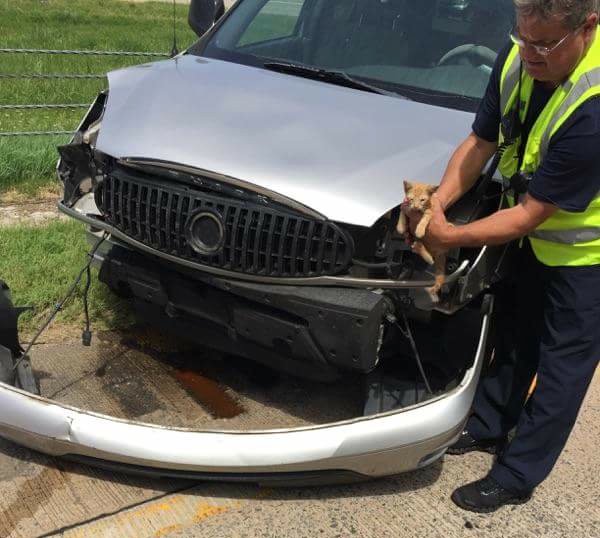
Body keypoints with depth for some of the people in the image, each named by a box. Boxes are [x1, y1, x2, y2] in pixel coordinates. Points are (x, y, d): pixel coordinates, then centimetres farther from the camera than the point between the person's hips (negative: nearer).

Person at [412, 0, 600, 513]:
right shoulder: (519, 58, -17)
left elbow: (528, 215, -31)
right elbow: (480, 143, -7)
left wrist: (449, 237, -27)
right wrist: (439, 200, -21)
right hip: (543, 234, 7)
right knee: (517, 335, 21)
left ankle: (516, 477, 22)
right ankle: (488, 425, 42)